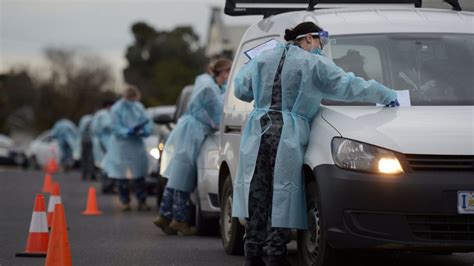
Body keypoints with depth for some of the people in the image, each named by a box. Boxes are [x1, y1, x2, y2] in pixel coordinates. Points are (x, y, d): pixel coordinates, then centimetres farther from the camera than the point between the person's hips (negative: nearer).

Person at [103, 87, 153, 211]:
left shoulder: (139, 107, 8)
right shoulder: (117, 109, -5)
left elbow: (147, 122, 6)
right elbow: (116, 128, -10)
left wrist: (145, 131, -17)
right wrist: (128, 132, -27)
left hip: (137, 145, 3)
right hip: (122, 146, -3)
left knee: (139, 176, 2)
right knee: (122, 177, 0)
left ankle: (142, 201, 6)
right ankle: (125, 202, 10)